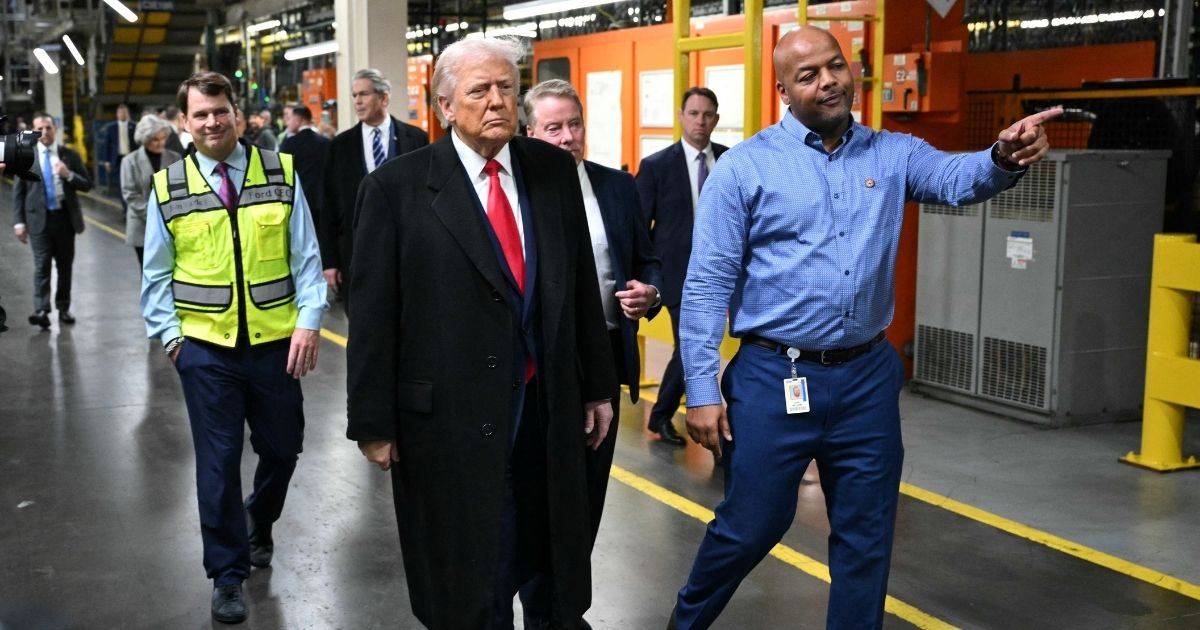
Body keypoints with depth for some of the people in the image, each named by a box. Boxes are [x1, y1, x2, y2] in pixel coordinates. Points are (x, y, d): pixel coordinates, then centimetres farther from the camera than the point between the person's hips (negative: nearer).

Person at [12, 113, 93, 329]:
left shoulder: (69, 155, 5)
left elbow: (87, 185, 5)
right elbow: (18, 192, 3)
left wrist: (69, 175, -14)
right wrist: (18, 222, -3)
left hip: (65, 217, 2)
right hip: (39, 219, -2)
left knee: (65, 266, 9)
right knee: (42, 266, -11)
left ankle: (63, 308, 20)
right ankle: (41, 311, -18)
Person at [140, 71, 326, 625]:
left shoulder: (280, 173, -2)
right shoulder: (168, 188, -1)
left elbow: (305, 256, -2)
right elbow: (157, 275, 5)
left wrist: (308, 321, -11)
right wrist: (169, 335, -4)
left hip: (276, 341, 1)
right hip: (205, 346, -1)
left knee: (282, 448, 13)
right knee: (218, 462, 4)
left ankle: (258, 521, 45)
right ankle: (228, 575, 19)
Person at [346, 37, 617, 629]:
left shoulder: (553, 169, 3)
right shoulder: (396, 186, -8)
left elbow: (581, 285, 8)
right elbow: (373, 314, -7)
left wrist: (597, 386, 10)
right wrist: (374, 423, -7)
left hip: (547, 407, 4)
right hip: (449, 415, -3)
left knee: (539, 560, 16)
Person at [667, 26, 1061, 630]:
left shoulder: (892, 154, 5)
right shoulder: (744, 167, -6)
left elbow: (957, 178, -14)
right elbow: (706, 286, -7)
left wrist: (1004, 157, -38)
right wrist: (702, 392, -11)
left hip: (867, 377, 3)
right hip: (774, 377, -3)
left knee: (866, 536, 13)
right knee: (750, 526, 8)